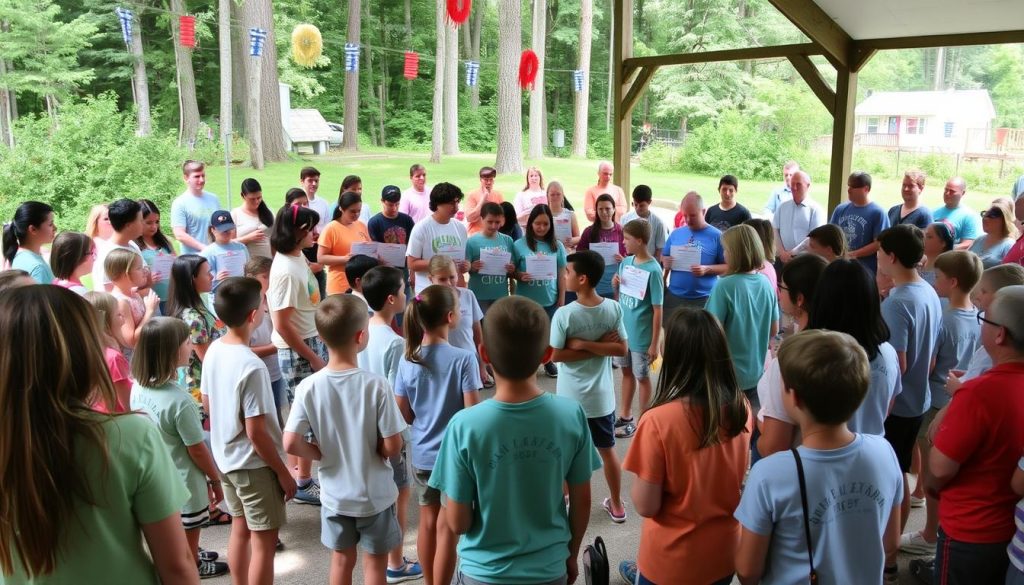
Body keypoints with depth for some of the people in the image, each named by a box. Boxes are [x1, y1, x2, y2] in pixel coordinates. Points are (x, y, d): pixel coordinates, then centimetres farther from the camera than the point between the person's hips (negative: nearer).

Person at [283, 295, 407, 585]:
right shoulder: (377, 385, -22)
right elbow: (392, 446, -19)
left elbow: (291, 444, -16)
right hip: (375, 494, -3)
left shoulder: (308, 387, -14)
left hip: (334, 493, 3)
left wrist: (324, 454, 0)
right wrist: (373, 450, 2)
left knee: (341, 559, 21)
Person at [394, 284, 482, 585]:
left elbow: (404, 414, 1)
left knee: (428, 524, 20)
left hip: (422, 456, 5)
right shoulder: (463, 359, -19)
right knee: (447, 529, 8)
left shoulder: (408, 360, -5)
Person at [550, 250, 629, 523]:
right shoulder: (614, 309, -9)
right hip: (601, 396, 4)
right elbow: (622, 349, -8)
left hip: (570, 398, -3)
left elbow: (556, 355, -15)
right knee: (608, 450, 19)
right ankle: (616, 505, 31)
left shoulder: (564, 314, -20)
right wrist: (598, 346, -10)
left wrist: (581, 345, -8)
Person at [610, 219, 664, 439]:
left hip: (641, 335, -6)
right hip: (622, 329, 6)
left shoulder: (653, 270, -19)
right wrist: (615, 286, -11)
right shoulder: (625, 262, 1)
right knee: (627, 372, 19)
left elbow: (657, 310, -16)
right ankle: (625, 416, 34)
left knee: (642, 377, 9)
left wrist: (655, 343, -15)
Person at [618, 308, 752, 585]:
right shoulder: (741, 408, -12)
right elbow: (734, 476, 4)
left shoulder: (659, 420, -27)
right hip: (725, 552, 4)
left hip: (672, 559, -4)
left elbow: (645, 506, -19)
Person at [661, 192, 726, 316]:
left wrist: (707, 269, -20)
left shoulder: (716, 236, -3)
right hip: (674, 296, 3)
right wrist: (665, 262, -8)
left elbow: (727, 266, -3)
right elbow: (663, 258, 16)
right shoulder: (676, 233, 7)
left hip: (703, 299, -3)